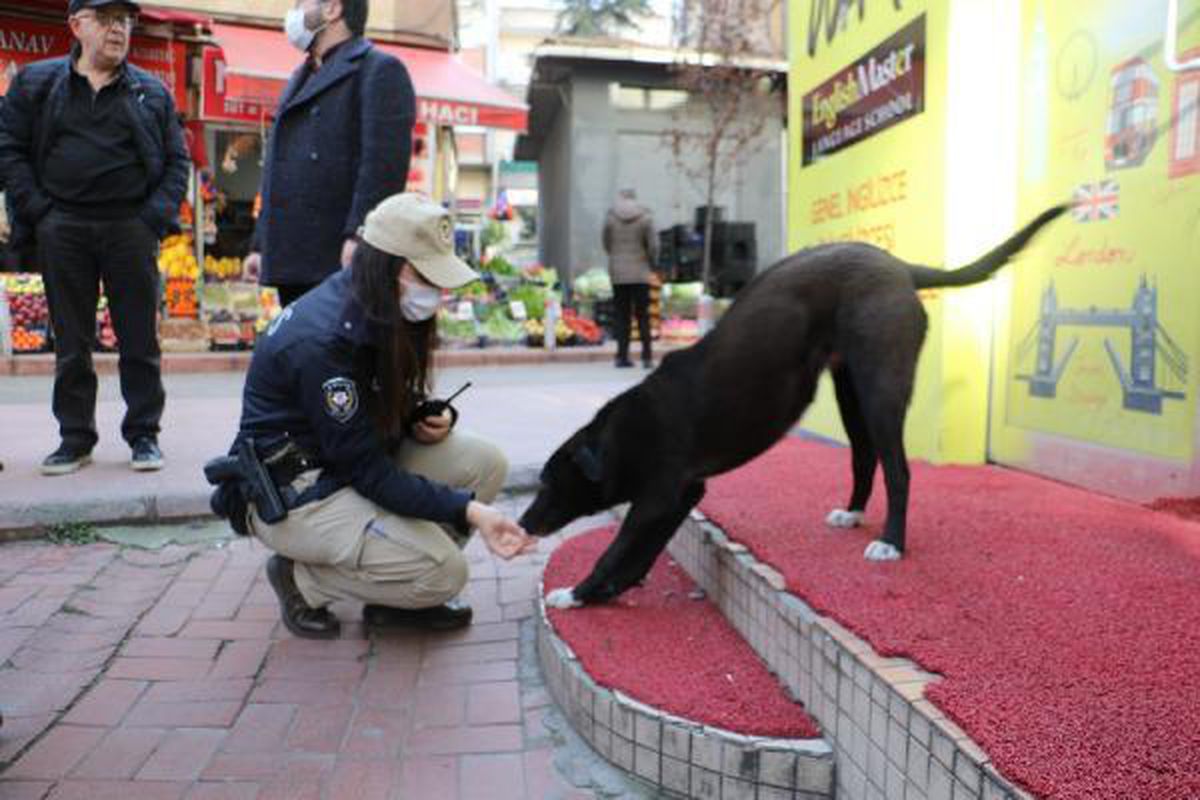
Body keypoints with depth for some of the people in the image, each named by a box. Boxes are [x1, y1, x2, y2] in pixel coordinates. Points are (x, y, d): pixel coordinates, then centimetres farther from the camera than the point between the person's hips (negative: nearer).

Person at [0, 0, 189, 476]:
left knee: (140, 339, 1)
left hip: (131, 227, 0)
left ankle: (143, 434, 11)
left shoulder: (152, 92, 10)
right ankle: (75, 438, 15)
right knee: (71, 342, 6)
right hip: (62, 229, 1)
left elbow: (176, 159, 8)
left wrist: (157, 216, -4)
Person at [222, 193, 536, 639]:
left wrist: (430, 419, -10)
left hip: (358, 456, 9)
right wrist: (466, 511, -30)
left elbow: (393, 405, 13)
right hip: (293, 490, -9)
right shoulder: (319, 342, -29)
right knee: (443, 572, -22)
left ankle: (396, 596, 2)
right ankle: (302, 579, 1)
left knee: (485, 464, -9)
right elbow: (368, 472, -26)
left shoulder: (379, 311, -2)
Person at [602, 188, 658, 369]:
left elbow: (607, 244, 5)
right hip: (640, 273, -1)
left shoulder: (610, 217, -1)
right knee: (643, 315, 5)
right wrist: (652, 266, 10)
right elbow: (653, 245, -6)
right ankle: (647, 357, 2)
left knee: (621, 316, 7)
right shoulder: (645, 217, -5)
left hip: (617, 274, 1)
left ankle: (622, 355, 5)